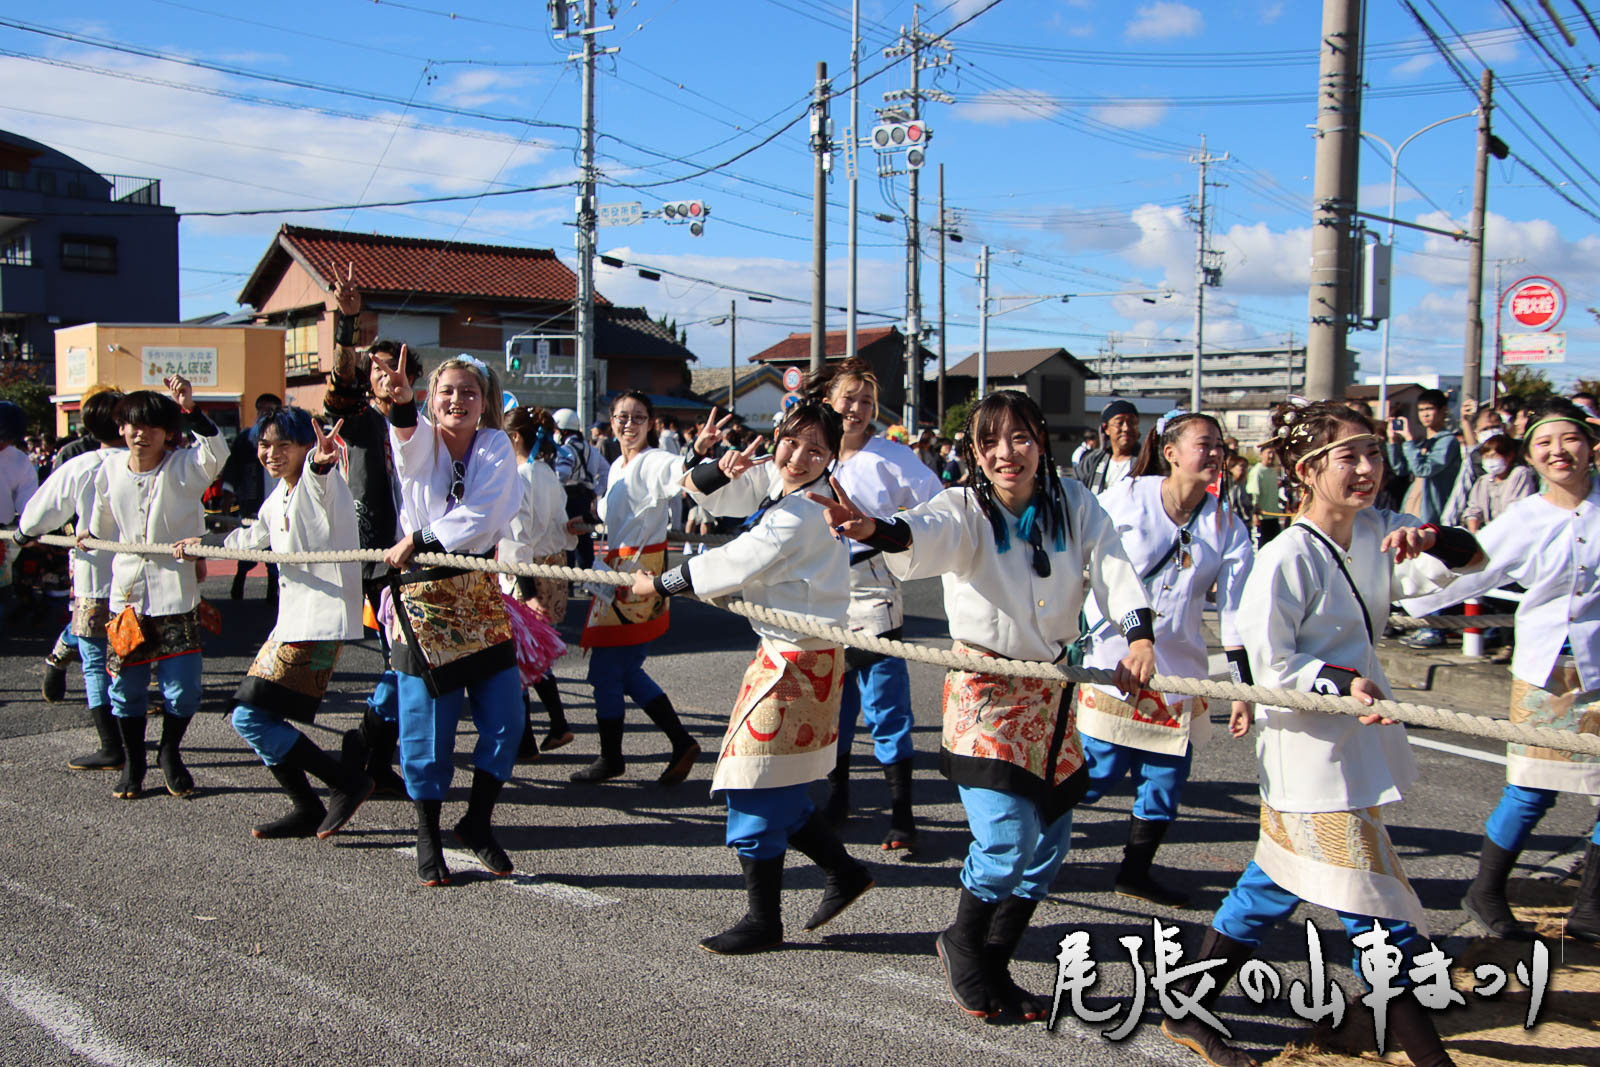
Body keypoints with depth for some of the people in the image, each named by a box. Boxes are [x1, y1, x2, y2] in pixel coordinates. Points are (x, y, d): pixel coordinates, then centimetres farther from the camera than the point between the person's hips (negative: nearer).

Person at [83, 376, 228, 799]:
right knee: (126, 687, 6)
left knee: (182, 688, -4)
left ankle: (170, 754, 22)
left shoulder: (183, 468, -6)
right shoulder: (110, 470, 6)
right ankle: (132, 764, 25)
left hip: (175, 595, -3)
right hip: (126, 594, 3)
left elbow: (215, 452, -29)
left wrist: (189, 408, -37)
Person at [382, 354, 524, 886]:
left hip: (479, 593, 2)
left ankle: (478, 823, 19)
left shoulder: (495, 448, 2)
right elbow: (409, 435, -26)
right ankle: (427, 838, 16)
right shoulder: (419, 442, 1)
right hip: (423, 595, -2)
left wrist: (420, 539, -19)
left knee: (504, 718, -1)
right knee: (426, 726, -1)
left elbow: (480, 517, -12)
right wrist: (401, 404, -46)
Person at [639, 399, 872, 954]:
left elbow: (729, 565, -17)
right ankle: (844, 872, 31)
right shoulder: (771, 478, 7)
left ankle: (763, 922, 11)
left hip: (800, 662, -9)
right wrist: (724, 468, -16)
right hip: (781, 652, 9)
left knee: (759, 787, -2)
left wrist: (657, 584, -4)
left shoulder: (801, 516, -21)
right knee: (778, 788, 15)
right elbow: (695, 489, 7)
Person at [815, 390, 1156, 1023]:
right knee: (1007, 840, -15)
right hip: (986, 691, -5)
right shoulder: (965, 509, -15)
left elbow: (1114, 568, -11)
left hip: (1053, 691, 5)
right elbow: (927, 533, -37)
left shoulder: (1073, 504, -2)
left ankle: (991, 966, 30)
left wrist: (1140, 634, -32)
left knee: (1048, 846, 12)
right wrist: (875, 530, -61)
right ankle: (964, 946, 15)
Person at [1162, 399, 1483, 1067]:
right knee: (1380, 913, -1)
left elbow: (1473, 559, 7)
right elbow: (1269, 666, -16)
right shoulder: (1285, 559, -18)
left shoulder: (1377, 533, 5)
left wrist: (1434, 541, -12)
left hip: (1355, 746, 9)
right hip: (1311, 754, -9)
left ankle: (1190, 1012, 29)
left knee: (1274, 885, 17)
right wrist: (1343, 680, -27)